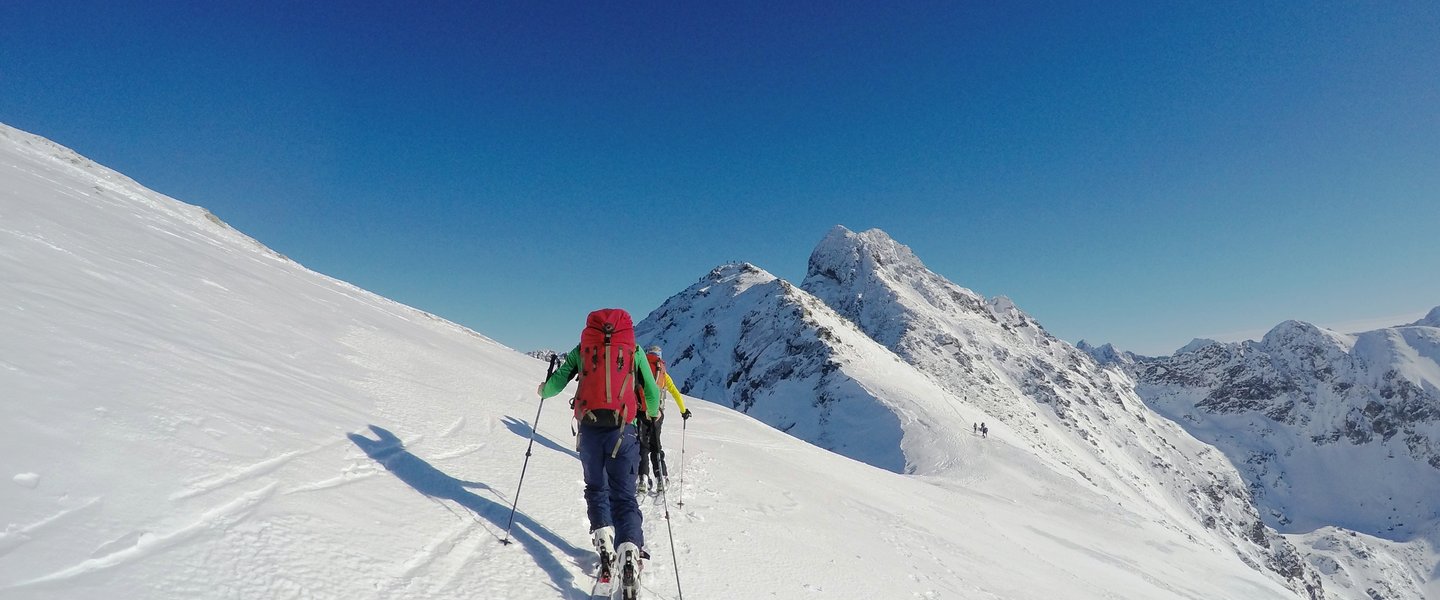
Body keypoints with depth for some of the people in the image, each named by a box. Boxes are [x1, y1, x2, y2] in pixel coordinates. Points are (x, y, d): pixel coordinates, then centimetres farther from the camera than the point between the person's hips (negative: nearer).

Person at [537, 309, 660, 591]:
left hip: (589, 429, 1)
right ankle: (630, 550, -15)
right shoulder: (634, 349, 9)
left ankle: (604, 539, 1)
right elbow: (652, 392, 11)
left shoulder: (582, 348, 10)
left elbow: (556, 383, 9)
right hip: (622, 430, -1)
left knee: (597, 488, 20)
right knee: (624, 495, 6)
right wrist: (654, 412, 32)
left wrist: (543, 391, 32)